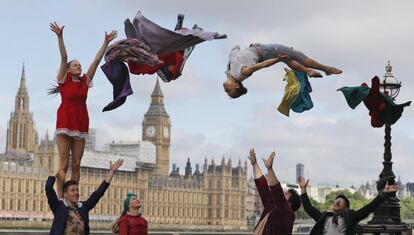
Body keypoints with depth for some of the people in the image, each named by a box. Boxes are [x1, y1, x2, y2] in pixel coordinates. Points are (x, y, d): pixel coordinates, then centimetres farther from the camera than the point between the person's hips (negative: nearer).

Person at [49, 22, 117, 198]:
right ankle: (59, 198, -10)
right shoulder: (63, 80, 5)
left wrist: (106, 42, 12)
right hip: (65, 123, -4)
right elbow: (63, 58, -6)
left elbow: (96, 60, 13)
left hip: (81, 124, 5)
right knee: (63, 164, -9)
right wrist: (60, 37, -16)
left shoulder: (85, 81, 14)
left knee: (76, 165, 3)